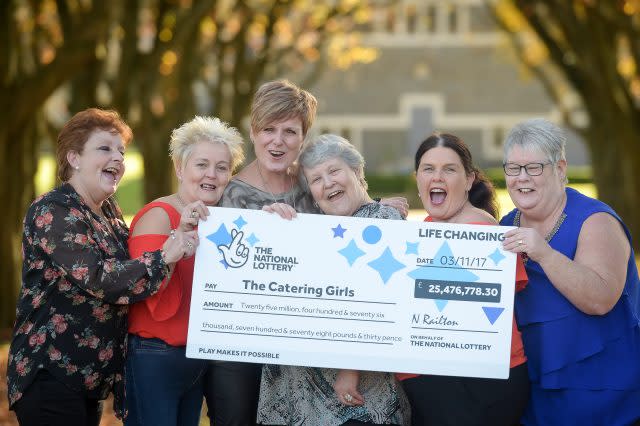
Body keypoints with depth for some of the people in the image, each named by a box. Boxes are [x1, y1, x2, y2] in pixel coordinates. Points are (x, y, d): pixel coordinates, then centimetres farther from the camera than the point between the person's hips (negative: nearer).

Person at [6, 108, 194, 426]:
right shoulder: (53, 212, -15)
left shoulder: (108, 210, 13)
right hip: (51, 375, -9)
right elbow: (100, 281, -24)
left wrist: (178, 232, -3)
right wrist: (165, 256, -24)